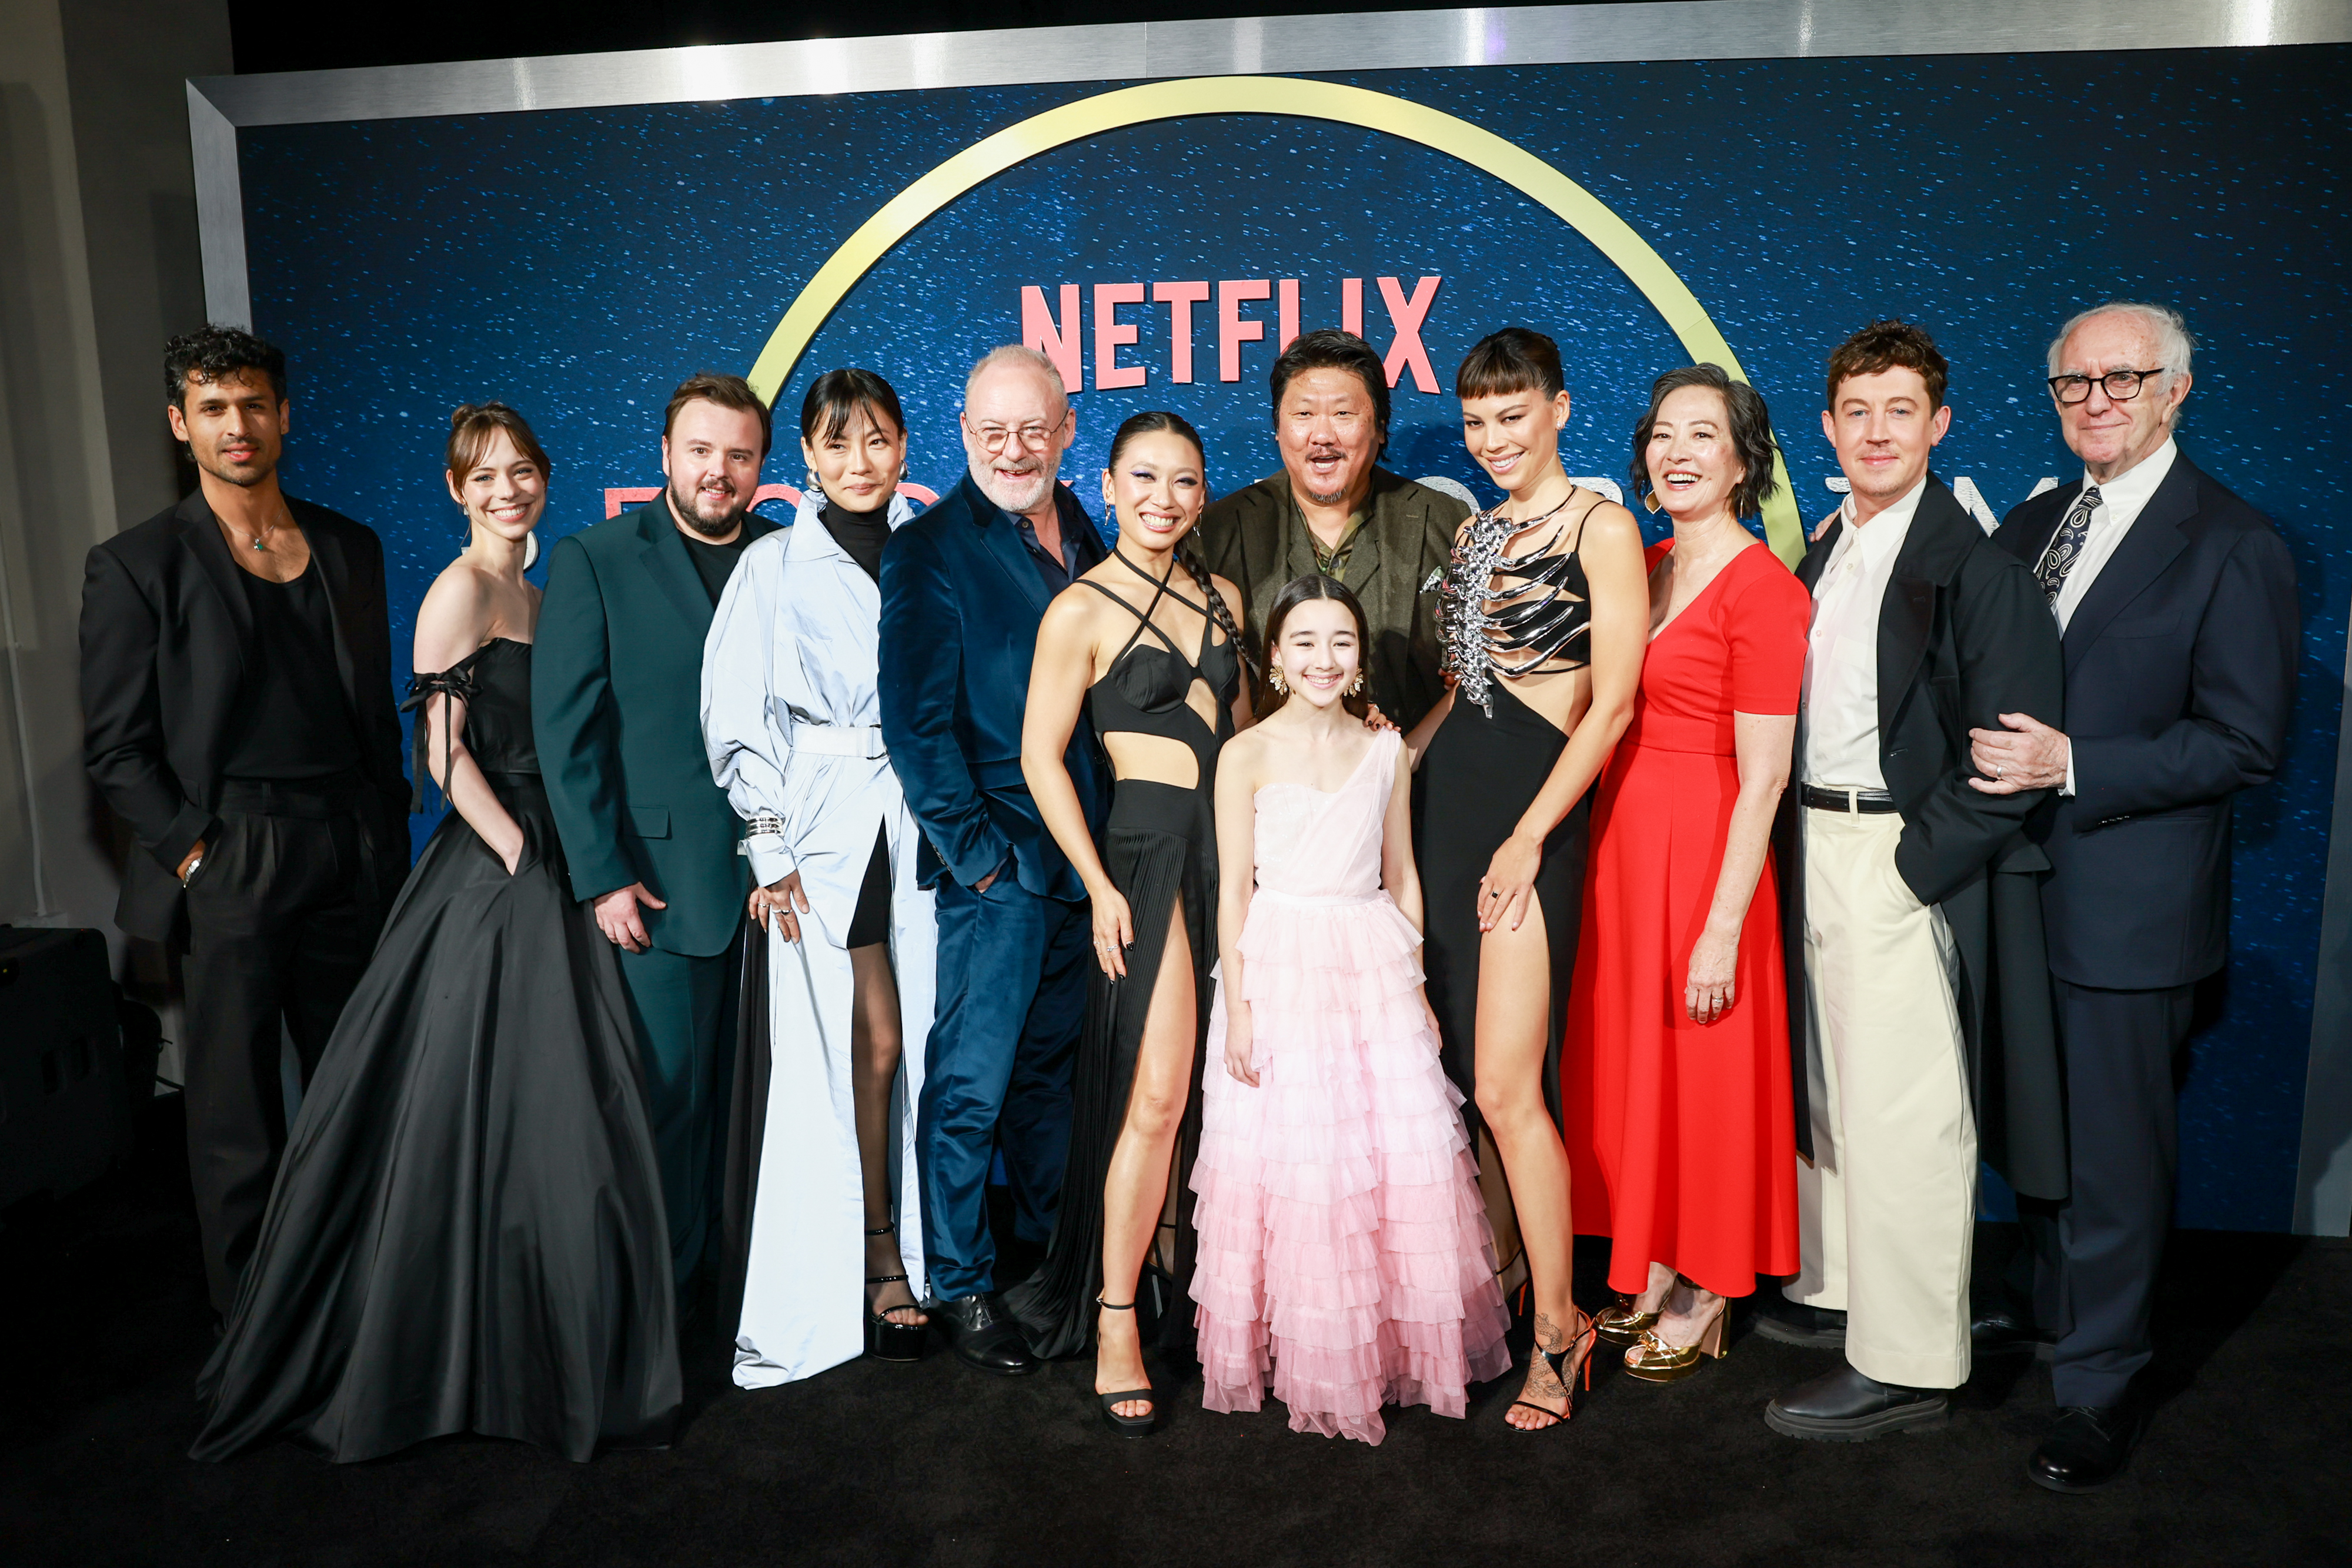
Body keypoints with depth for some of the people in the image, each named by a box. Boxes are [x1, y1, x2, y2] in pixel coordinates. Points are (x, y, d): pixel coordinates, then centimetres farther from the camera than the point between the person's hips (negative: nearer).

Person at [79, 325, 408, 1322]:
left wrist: (390, 848, 9)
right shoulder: (137, 565, -1)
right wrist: (195, 857, -11)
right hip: (231, 866, -4)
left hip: (352, 862, 4)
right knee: (237, 1119, 5)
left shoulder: (349, 549, 11)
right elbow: (115, 748, -2)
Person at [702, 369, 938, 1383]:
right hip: (824, 831, -2)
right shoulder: (773, 566, 1)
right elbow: (738, 725, 0)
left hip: (923, 825, 2)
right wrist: (772, 851, -5)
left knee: (915, 1042, 3)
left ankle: (915, 1253, 18)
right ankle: (872, 1257, 13)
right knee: (868, 1043, -3)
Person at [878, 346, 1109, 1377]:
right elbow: (914, 721, -11)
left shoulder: (1085, 541, 13)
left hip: (1083, 860, 6)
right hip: (997, 866, -6)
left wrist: (1109, 844, 10)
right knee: (970, 1083, 1)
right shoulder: (931, 550, -7)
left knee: (1052, 1068, 17)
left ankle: (1054, 1254, 33)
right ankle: (959, 1288, 17)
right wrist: (976, 850, -13)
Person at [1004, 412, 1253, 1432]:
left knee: (1218, 1089, 9)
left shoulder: (1221, 598, 13)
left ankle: (1192, 1277, 25)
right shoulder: (1081, 611, -5)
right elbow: (1040, 759, -6)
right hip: (1151, 851, -6)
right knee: (1157, 1094, -10)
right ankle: (1113, 1322, 2)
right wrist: (1100, 886, -10)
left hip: (1235, 851, 6)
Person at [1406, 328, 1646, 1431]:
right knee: (1448, 1072, 7)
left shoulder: (1601, 526, -4)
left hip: (1532, 809, -7)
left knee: (1504, 1087, -10)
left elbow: (1612, 705, -10)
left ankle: (1557, 1326, 6)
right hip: (1441, 800, 7)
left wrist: (1529, 836, -15)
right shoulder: (1476, 533, 17)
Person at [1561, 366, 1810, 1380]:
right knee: (1628, 1059, 15)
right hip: (1621, 839, 8)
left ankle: (1707, 1297, 25)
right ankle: (1652, 1274, 31)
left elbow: (1763, 781, -16)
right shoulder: (1643, 569, 9)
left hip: (1705, 849, -7)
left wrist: (1723, 928, -18)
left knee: (1706, 1072, 6)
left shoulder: (1764, 589, -14)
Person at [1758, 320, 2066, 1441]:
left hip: (1908, 861, -7)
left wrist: (1915, 866, -16)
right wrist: (1795, 846, 6)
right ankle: (1839, 1290, 32)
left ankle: (1905, 1367, 9)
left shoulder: (1976, 567, -11)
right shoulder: (1818, 560, 12)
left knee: (1902, 1116, -2)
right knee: (1829, 1090, 16)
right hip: (1814, 848, 8)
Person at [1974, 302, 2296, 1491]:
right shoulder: (2031, 525, 9)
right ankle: (2051, 1303, 42)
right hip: (2020, 888, 6)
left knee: (2114, 1156, 4)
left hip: (2130, 906, -6)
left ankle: (2099, 1389, 20)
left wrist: (2071, 765, -23)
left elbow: (2248, 743, -15)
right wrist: (1996, 752, -3)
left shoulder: (2232, 546, -11)